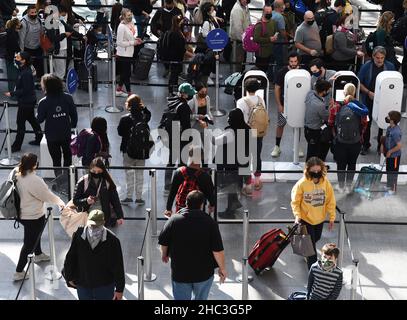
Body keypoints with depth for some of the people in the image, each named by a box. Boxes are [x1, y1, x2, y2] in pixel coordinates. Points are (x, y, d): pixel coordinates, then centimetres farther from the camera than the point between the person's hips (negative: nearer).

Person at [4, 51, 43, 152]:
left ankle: (16, 146, 9)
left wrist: (12, 93, -21)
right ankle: (39, 139, 33)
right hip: (28, 100, 10)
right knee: (32, 119, 21)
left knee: (20, 122, 0)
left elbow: (25, 90, -26)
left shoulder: (26, 73, -26)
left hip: (26, 102, -10)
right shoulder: (23, 70, 3)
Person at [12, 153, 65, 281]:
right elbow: (48, 195, -18)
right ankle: (19, 272, 14)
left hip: (20, 213, 9)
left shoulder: (14, 173, -9)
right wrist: (60, 202, 0)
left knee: (35, 233, 33)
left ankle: (38, 254, 57)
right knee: (29, 243, 7)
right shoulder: (34, 180, -32)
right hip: (33, 216, -9)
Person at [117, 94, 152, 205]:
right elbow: (149, 114, 18)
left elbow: (120, 132, -6)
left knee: (129, 173, 8)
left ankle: (129, 196, 9)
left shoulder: (125, 119, -15)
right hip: (142, 150, 3)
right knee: (140, 173, 11)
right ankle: (139, 197, 15)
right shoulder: (144, 117, -6)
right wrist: (144, 107, 6)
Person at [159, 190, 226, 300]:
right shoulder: (210, 222, -14)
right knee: (200, 298, 22)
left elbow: (163, 242, 2)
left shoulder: (173, 220, -9)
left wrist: (164, 254, 23)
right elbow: (217, 250, -15)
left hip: (180, 272, 1)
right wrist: (222, 268, -1)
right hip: (204, 272, 0)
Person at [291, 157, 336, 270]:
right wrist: (297, 215, -24)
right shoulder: (302, 184, -22)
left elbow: (330, 201, -4)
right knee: (311, 244, 0)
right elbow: (295, 201, -12)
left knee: (316, 238, 26)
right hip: (306, 219, -4)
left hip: (320, 218, 4)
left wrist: (332, 217, -3)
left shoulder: (326, 182, -13)